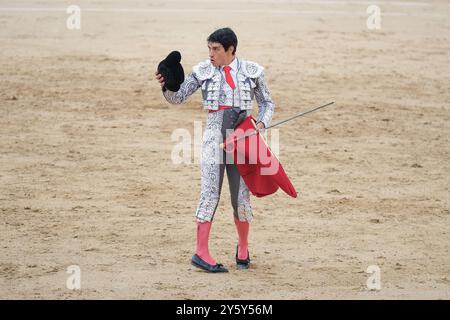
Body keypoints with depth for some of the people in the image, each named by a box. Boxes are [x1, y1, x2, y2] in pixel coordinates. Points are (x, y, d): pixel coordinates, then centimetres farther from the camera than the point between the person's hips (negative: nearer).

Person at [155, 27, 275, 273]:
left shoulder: (252, 71, 3)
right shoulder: (203, 71, 2)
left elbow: (266, 103, 11)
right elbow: (178, 98, 1)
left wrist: (262, 123, -8)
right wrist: (166, 85, -19)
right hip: (215, 135, -1)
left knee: (241, 197, 4)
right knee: (210, 193, -10)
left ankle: (243, 247, 26)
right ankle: (201, 252, -11)